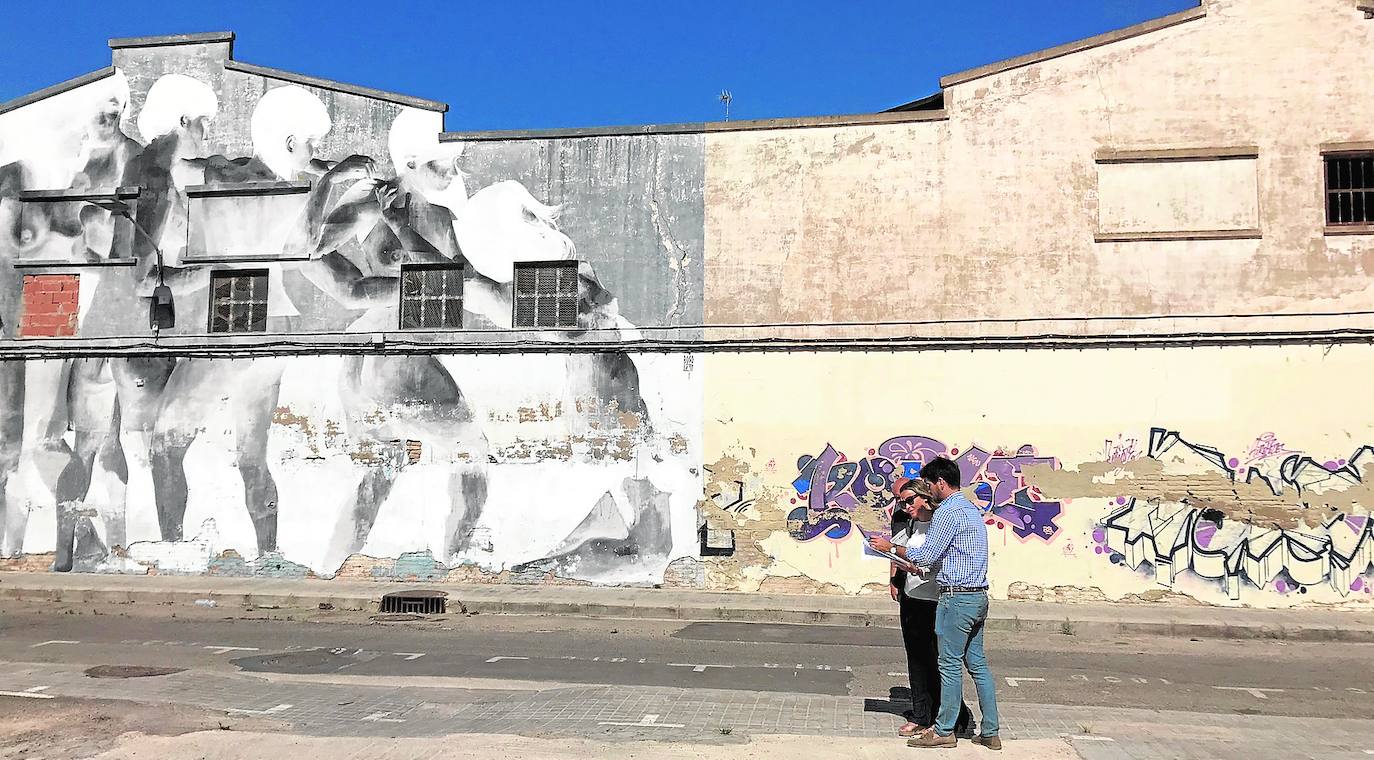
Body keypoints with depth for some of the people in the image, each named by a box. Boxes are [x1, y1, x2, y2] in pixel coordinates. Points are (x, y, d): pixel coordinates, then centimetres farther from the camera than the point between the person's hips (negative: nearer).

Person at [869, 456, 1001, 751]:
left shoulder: (947, 511, -13)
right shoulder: (972, 509, 17)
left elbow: (927, 554, -12)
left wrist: (891, 548, -1)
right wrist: (920, 564, 22)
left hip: (956, 597, -9)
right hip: (978, 595, 9)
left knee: (951, 665, -1)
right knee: (977, 663, 12)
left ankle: (944, 731, 7)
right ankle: (990, 732, 15)